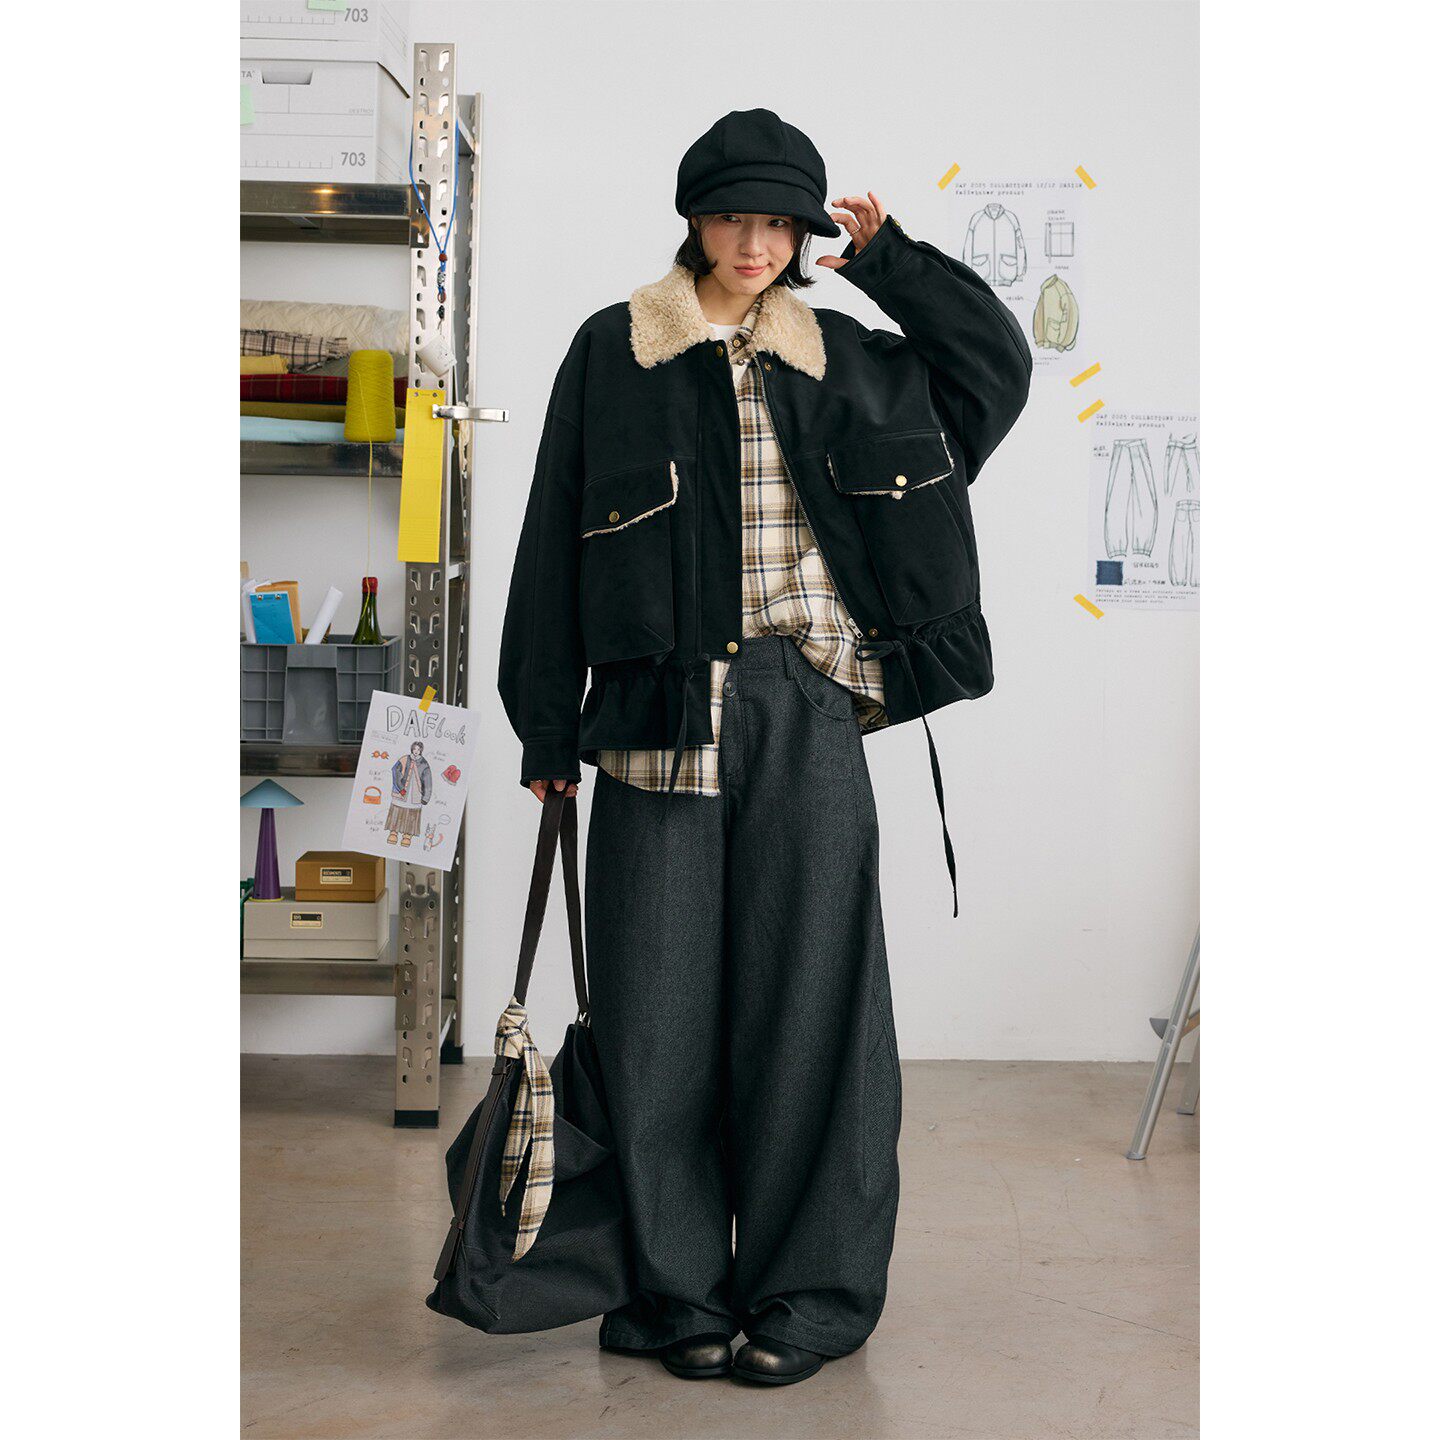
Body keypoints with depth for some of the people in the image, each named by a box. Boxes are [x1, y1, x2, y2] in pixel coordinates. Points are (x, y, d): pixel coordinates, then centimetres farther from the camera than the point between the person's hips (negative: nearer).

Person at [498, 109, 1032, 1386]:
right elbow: (557, 538, 7)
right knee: (662, 1004, 2)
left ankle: (808, 1294, 14)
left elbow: (998, 368, 18)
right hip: (658, 714, -1)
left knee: (806, 994, 2)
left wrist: (887, 258, 10)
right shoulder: (614, 350, 8)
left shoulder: (841, 358, 13)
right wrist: (548, 724, 3)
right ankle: (681, 1293, 15)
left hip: (805, 714, 1)